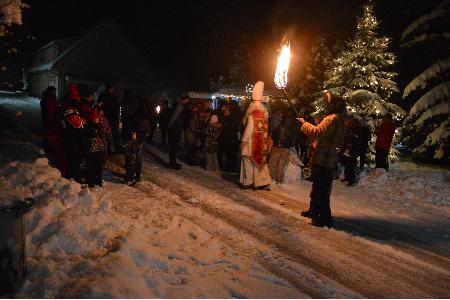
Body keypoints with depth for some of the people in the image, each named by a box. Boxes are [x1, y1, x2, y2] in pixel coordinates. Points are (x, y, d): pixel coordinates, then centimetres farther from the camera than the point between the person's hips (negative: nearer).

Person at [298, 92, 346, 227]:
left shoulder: (333, 119, -17)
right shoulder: (339, 119, 18)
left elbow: (317, 132, -25)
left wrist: (304, 123, -12)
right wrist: (306, 124, 10)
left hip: (323, 160, -11)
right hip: (326, 159, 11)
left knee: (321, 188, -6)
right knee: (317, 186, 21)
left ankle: (325, 217, -1)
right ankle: (314, 210, 35)